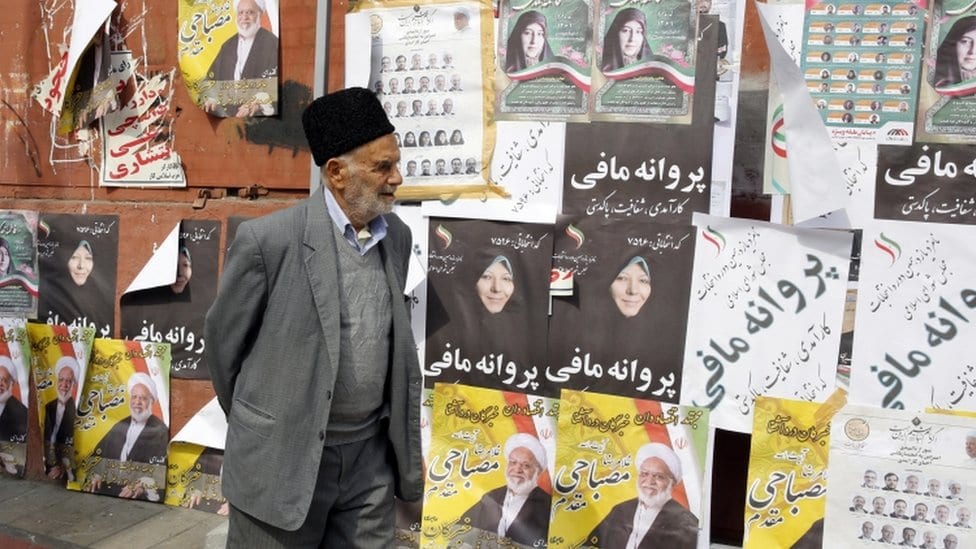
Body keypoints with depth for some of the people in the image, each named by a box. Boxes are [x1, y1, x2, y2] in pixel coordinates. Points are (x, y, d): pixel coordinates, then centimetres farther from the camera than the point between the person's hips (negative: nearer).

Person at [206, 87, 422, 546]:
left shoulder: (397, 237, 3)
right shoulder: (268, 239, -15)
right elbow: (224, 340, -3)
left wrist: (407, 446, 13)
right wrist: (254, 426, 10)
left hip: (371, 456, 5)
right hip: (283, 456, -4)